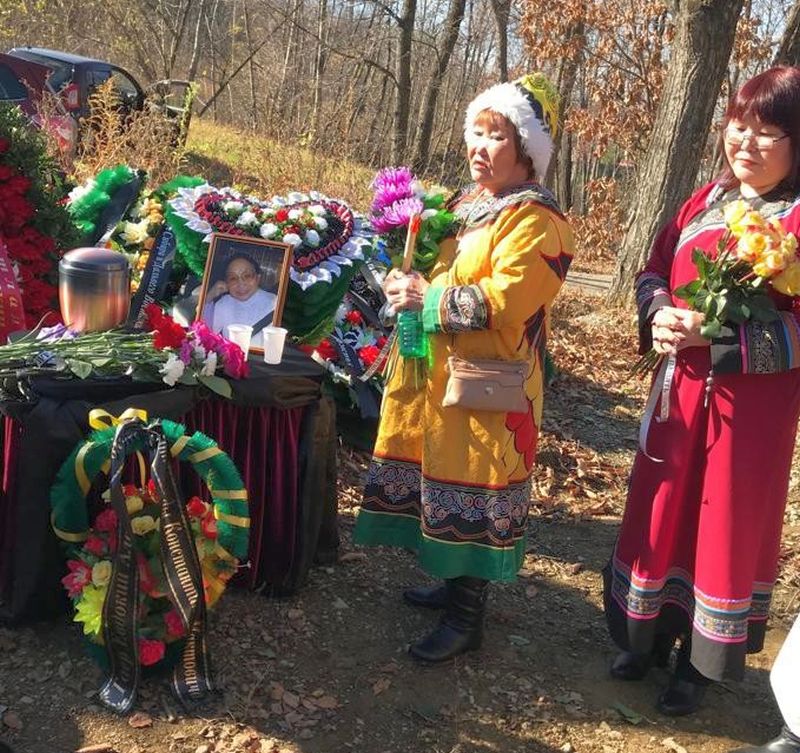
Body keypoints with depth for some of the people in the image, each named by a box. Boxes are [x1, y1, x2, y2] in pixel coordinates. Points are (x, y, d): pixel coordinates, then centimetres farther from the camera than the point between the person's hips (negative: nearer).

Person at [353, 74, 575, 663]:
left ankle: (467, 617, 14)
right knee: (439, 477, 17)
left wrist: (427, 300, -20)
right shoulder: (465, 204, 14)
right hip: (436, 373, 9)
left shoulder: (535, 220, -13)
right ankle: (455, 584, 36)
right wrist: (405, 282, 2)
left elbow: (501, 301, -24)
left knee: (472, 492, 0)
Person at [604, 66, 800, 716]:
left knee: (729, 527, 8)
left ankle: (701, 666, 28)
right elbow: (654, 273, 11)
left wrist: (716, 335, -25)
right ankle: (648, 639, 36)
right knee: (660, 512, 15)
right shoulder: (705, 202, 6)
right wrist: (660, 315, -9)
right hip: (680, 391, 6)